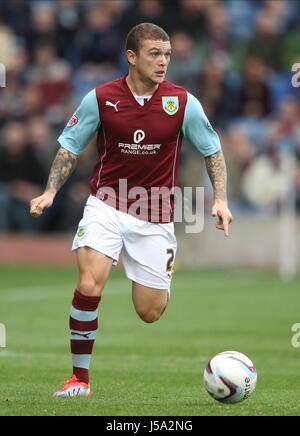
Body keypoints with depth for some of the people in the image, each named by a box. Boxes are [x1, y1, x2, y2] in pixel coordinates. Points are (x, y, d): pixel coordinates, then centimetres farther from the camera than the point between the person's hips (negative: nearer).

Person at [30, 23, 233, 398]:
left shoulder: (183, 103, -6)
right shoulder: (100, 99, -7)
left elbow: (213, 151, 6)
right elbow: (70, 147, 5)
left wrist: (220, 199, -5)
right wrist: (50, 192, -7)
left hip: (155, 217, 1)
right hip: (106, 207, -1)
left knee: (149, 312, 3)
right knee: (89, 286, -24)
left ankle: (166, 276, 42)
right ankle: (80, 378, -9)